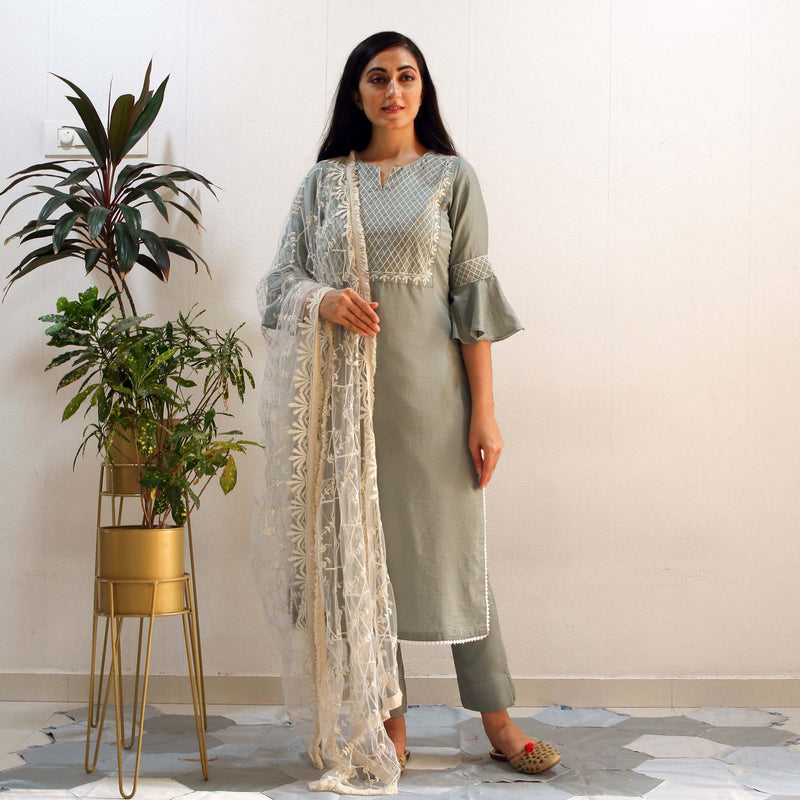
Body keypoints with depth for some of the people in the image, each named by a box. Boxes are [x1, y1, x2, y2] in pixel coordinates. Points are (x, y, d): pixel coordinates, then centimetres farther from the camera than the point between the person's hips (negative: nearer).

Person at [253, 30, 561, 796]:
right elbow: (282, 280, 10)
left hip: (431, 386, -2)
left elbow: (473, 295, -1)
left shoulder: (451, 177, 4)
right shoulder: (324, 181, 10)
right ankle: (386, 723, 16)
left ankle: (498, 725, 11)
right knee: (361, 547, 4)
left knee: (453, 549, 1)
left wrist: (485, 410, -7)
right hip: (348, 391, 2)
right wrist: (322, 301, -14)